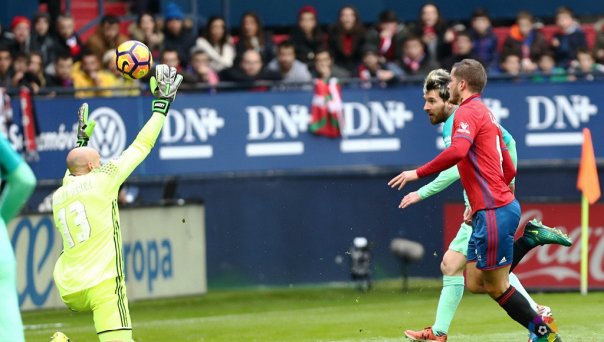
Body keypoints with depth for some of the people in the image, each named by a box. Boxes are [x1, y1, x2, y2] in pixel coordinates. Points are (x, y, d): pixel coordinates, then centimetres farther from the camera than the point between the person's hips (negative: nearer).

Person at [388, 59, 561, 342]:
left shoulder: (468, 112, -8)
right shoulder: (485, 115, 22)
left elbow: (457, 151, -29)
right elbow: (509, 170, 24)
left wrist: (418, 173, -21)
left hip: (494, 211, -10)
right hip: (491, 210, 10)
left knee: (496, 286, -4)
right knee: (475, 283, 9)